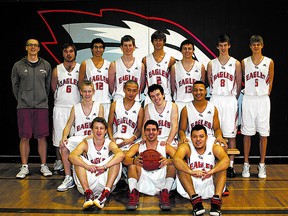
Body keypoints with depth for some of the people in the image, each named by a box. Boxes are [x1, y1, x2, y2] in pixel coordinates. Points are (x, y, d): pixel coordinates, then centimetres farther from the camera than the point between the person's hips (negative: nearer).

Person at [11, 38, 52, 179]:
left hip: (42, 106, 1)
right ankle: (24, 167, 11)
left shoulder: (46, 65, 9)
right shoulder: (18, 66, 5)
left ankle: (43, 166, 12)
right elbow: (15, 86, 10)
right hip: (24, 107, -1)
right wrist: (22, 100, 9)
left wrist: (43, 99, 12)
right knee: (24, 137, 1)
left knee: (42, 137, 2)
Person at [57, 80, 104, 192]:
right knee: (63, 145, -27)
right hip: (78, 139, 2)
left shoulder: (99, 107, 9)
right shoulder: (75, 108, 13)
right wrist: (64, 137, -14)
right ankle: (68, 178, -15)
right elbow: (68, 125, 7)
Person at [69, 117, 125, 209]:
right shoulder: (86, 143, 1)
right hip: (88, 183, 1)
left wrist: (104, 167, -33)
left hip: (106, 182, 0)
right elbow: (71, 156, -20)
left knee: (116, 159, -19)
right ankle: (88, 193, -29)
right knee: (78, 159, -17)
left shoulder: (110, 144, 0)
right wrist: (87, 166, -35)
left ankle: (105, 194, -30)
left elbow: (121, 154, -24)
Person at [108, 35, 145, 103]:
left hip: (135, 100, 2)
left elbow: (142, 86, 12)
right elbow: (111, 85, 6)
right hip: (119, 100, -2)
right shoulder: (114, 65, 2)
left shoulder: (140, 65, 7)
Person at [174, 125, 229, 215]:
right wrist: (192, 172, -45)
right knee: (181, 166, -22)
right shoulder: (186, 147, -8)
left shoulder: (214, 147, -5)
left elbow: (226, 160, -26)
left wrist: (211, 171, -44)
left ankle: (217, 200, -32)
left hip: (210, 188, 1)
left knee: (221, 165, -19)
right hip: (191, 187, -1)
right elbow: (176, 159, -30)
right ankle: (194, 198, -33)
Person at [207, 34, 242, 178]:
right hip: (215, 100, 1)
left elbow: (239, 85, 7)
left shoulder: (236, 63, 5)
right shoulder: (211, 64, 8)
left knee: (231, 134, 0)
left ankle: (231, 165, 7)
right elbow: (209, 83, 12)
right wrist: (216, 94, 8)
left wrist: (233, 98, 6)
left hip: (230, 100, -1)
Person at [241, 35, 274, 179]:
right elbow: (241, 80, 11)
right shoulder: (244, 62, 5)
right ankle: (246, 164, 11)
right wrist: (248, 92, 5)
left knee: (263, 133, 2)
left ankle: (262, 165, 12)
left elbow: (270, 81, 10)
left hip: (263, 100, 0)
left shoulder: (269, 62, 4)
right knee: (247, 133, 3)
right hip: (248, 99, 0)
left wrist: (266, 94, 5)